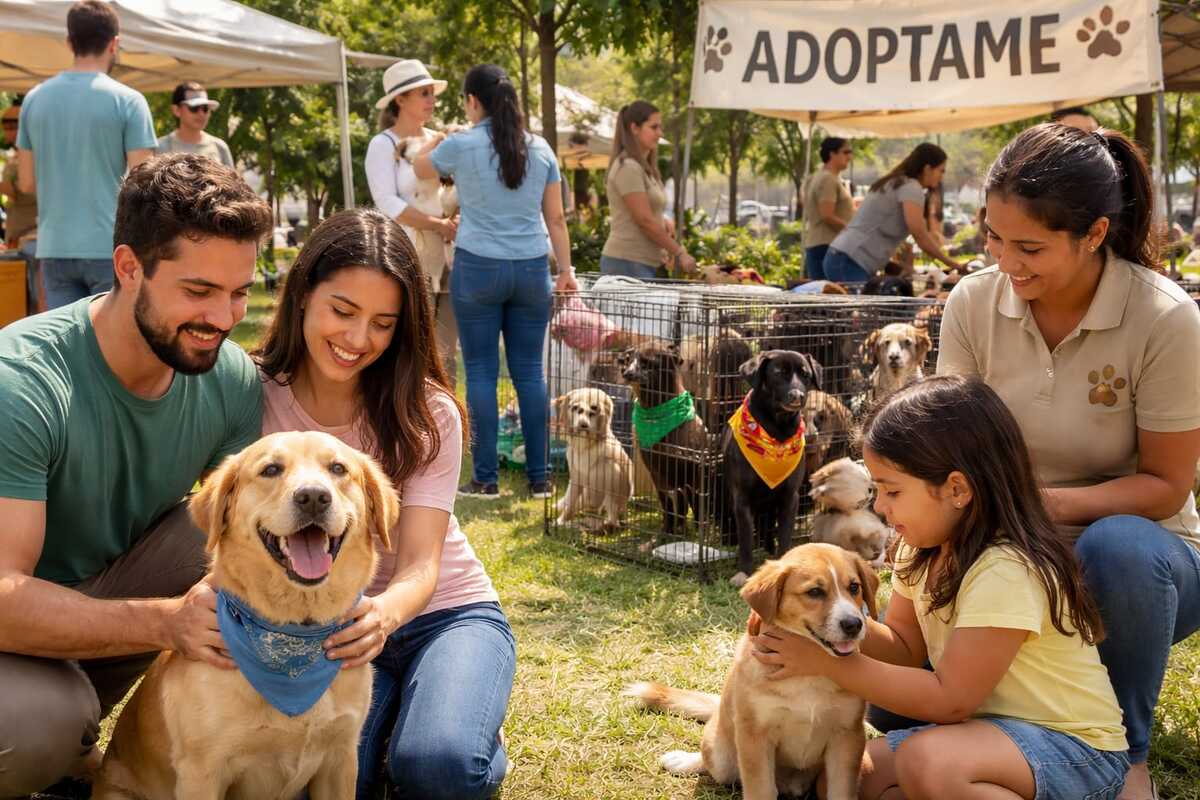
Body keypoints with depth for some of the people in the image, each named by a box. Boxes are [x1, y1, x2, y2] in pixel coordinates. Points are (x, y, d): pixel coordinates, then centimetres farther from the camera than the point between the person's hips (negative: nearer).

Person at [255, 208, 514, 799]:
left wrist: (384, 613, -45)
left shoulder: (425, 412, -13)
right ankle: (383, 704, 7)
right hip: (318, 624, 2)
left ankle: (477, 745, 7)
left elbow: (420, 567, -20)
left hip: (442, 613, -1)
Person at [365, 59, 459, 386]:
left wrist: (458, 218, -4)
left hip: (444, 259, 6)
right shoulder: (383, 145, -3)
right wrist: (439, 225, -18)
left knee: (445, 355, 8)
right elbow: (388, 204, -14)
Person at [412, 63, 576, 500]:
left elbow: (420, 170, 17)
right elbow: (556, 219, 7)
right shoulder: (540, 149, 5)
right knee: (529, 372, 7)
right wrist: (566, 269, 13)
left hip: (478, 267, -3)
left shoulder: (461, 146, -4)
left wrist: (435, 141, 35)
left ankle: (486, 479, 4)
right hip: (532, 269, 3)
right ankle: (539, 478, 9)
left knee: (481, 373, 2)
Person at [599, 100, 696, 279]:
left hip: (645, 264, 9)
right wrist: (679, 253, -8)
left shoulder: (645, 167, 17)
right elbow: (645, 220, -14)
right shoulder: (628, 167, -11)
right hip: (627, 263, -9)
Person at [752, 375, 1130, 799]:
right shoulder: (925, 548, 1)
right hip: (988, 727, 9)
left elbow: (949, 700, -23)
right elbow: (905, 646, 10)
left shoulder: (1006, 572, -26)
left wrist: (830, 662, -21)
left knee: (925, 761, -34)